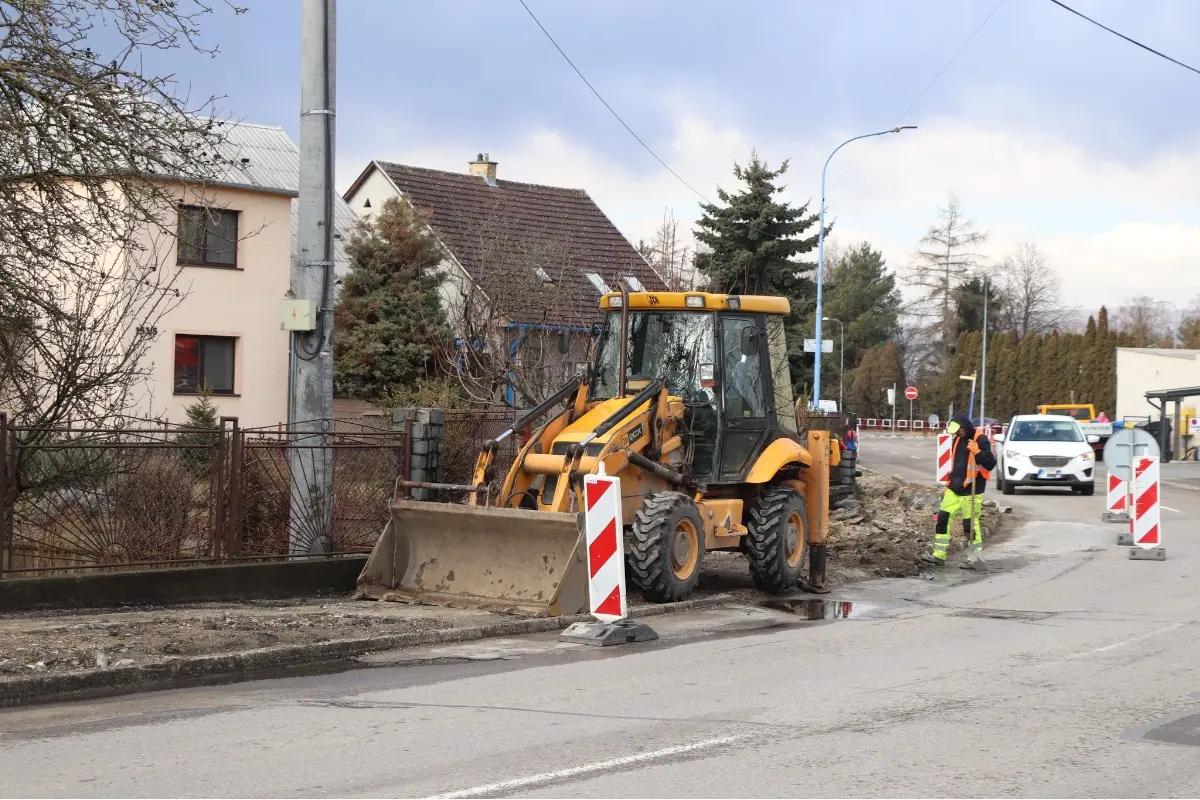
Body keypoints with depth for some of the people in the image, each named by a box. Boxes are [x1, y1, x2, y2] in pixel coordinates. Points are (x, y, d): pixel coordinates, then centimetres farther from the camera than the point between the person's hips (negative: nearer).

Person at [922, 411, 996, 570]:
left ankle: (975, 558, 8)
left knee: (970, 524, -3)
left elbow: (990, 464, -17)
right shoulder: (958, 440, 12)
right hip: (954, 490, 8)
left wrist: (977, 452, -31)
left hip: (971, 491, -8)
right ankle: (939, 555, 10)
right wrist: (948, 485, 24)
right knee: (943, 518, 4)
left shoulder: (980, 440, -12)